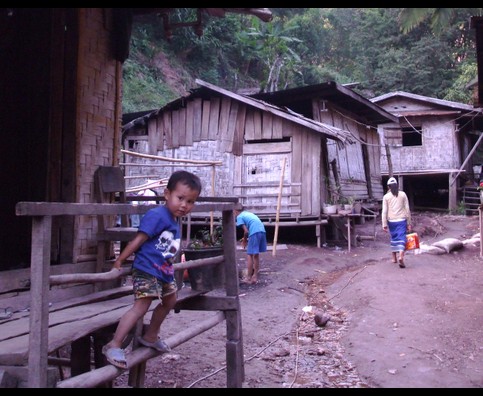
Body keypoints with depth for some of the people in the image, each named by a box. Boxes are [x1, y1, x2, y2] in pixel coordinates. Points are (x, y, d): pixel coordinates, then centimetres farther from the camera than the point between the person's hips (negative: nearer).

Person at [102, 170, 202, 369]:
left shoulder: (174, 221, 9)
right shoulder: (157, 215, -19)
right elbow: (138, 240, -19)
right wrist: (119, 261, -17)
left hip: (164, 272, 10)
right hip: (147, 270, -10)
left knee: (169, 301, 24)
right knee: (141, 306, -17)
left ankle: (150, 337, 41)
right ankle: (113, 346, -12)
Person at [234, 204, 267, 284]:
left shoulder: (239, 217, 6)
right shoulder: (248, 213, 29)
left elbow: (246, 231, -3)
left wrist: (245, 240, 14)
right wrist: (246, 238, 29)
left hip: (255, 233, -8)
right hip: (262, 231, 8)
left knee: (249, 255, 2)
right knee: (256, 255, 17)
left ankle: (249, 278, 6)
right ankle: (255, 277, 22)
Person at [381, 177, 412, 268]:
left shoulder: (386, 196, 0)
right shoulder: (403, 194, 1)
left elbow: (384, 211, -4)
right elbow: (407, 209, 2)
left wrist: (384, 224, 0)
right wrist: (409, 223, 8)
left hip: (391, 221, 1)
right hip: (401, 220, -1)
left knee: (393, 238, 16)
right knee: (401, 238, -5)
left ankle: (394, 258, 24)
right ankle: (401, 256, -25)